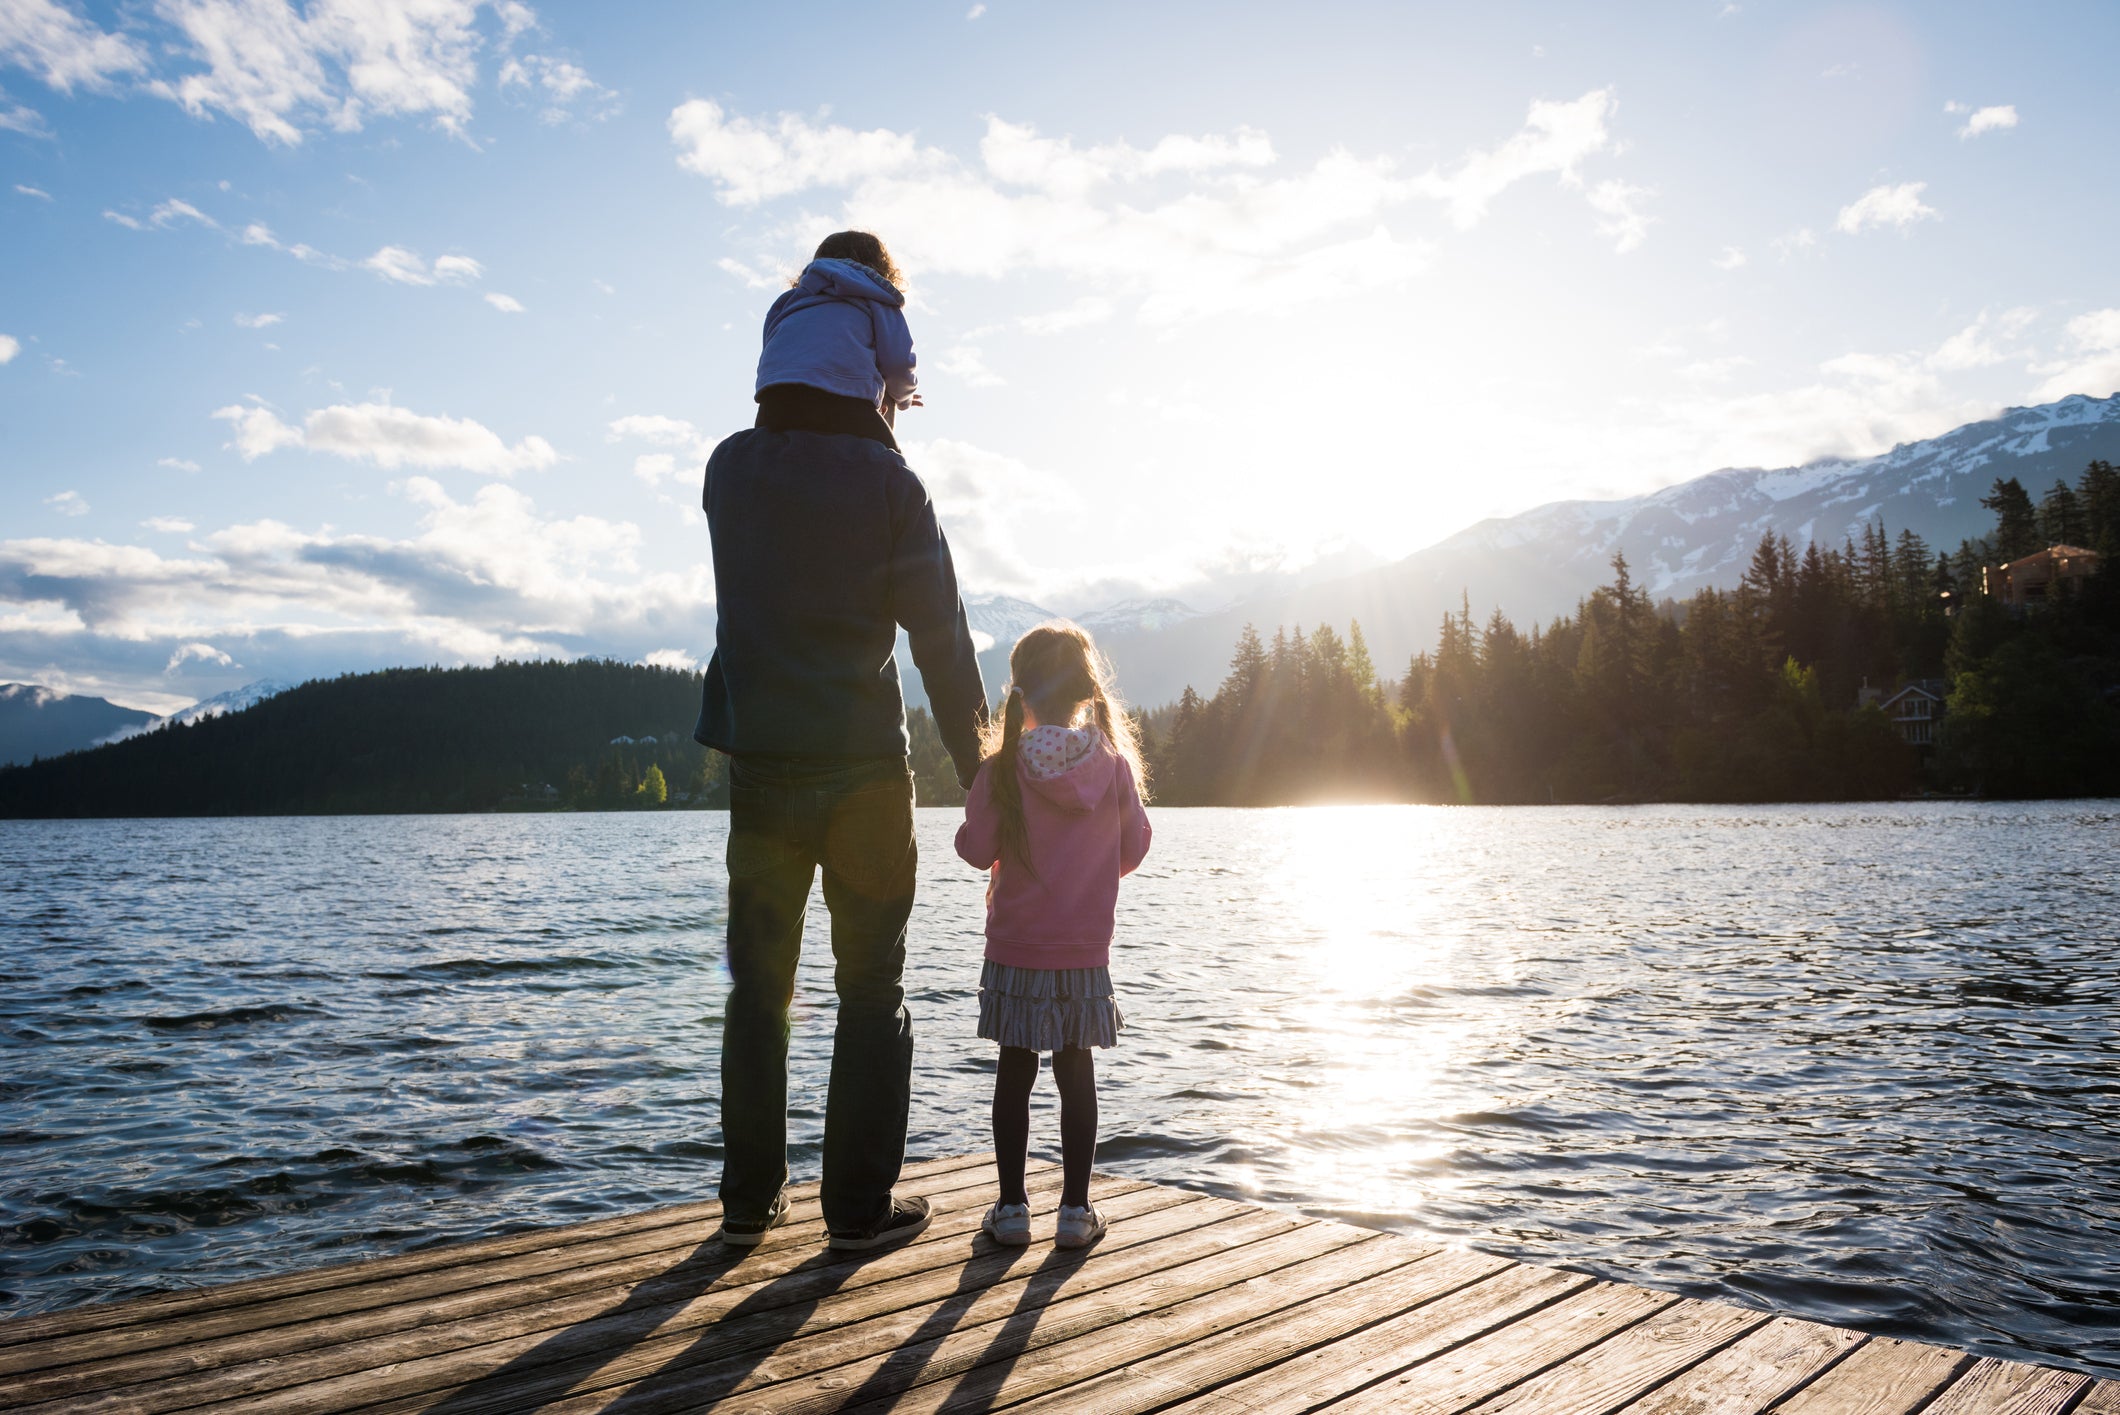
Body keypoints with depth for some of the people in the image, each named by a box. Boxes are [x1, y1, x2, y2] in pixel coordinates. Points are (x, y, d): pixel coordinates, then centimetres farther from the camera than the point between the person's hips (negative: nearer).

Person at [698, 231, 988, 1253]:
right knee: (871, 990, 6)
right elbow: (939, 634, -8)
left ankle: (750, 1196, 19)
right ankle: (859, 1204, 10)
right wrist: (974, 763, 0)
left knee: (759, 986, 13)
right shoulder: (887, 482, -7)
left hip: (760, 765, 4)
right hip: (862, 765, -3)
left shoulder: (730, 469, 4)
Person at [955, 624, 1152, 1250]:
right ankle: (1076, 1209, 16)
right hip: (1086, 952, 1)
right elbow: (1134, 848, 2)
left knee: (1015, 1075, 9)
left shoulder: (1002, 769, -12)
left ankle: (1012, 1206, 16)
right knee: (1078, 1076, 10)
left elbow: (976, 849, -9)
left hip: (1016, 951, -1)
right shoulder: (1115, 765, -5)